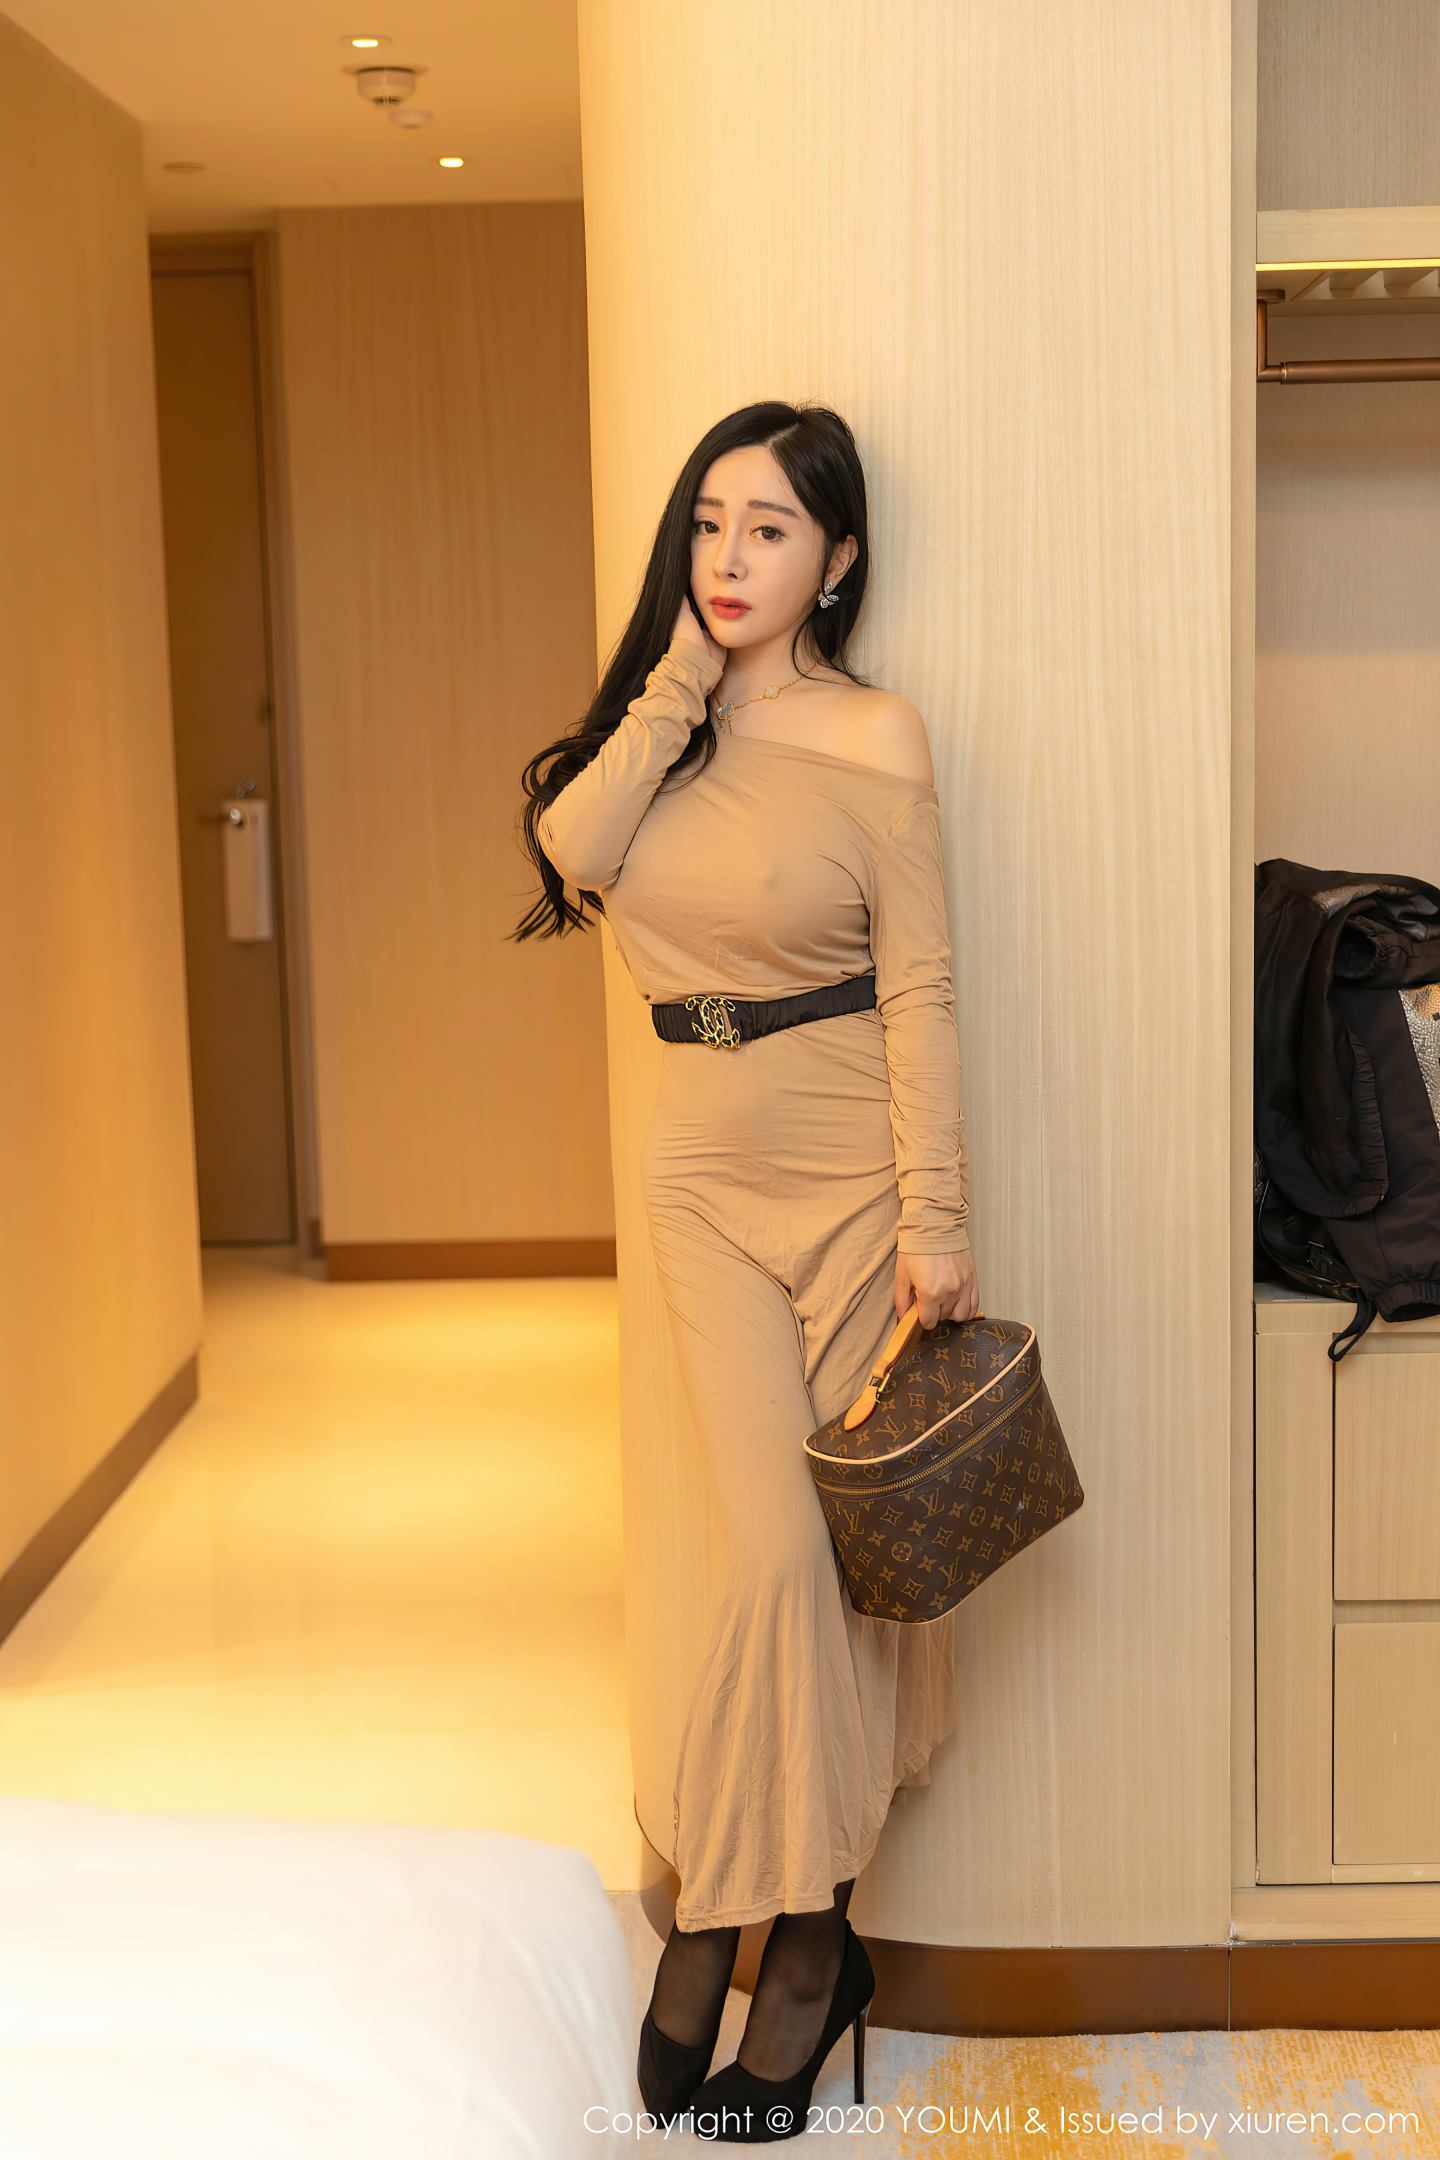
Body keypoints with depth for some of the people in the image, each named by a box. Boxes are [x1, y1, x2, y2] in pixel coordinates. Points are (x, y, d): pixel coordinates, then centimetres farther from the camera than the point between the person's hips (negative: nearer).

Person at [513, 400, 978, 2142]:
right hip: (708, 1171, 3)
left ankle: (726, 1926, 17)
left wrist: (937, 1220, -13)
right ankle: (804, 1929, 14)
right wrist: (679, 681, -10)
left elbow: (918, 995, -9)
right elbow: (573, 848, -11)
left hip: (852, 1170, -3)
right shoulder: (666, 714, 8)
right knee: (780, 1553, -2)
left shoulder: (875, 738, -7)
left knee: (849, 1547, 3)